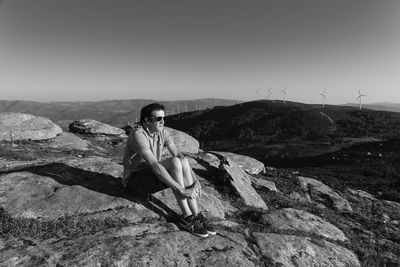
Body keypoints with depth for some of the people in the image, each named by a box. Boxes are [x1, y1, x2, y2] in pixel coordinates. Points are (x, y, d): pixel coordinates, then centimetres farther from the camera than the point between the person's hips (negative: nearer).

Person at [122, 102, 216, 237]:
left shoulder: (162, 132, -1)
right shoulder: (138, 134, -25)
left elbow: (180, 155, -7)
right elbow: (154, 165, -33)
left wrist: (194, 179, -19)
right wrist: (181, 190, -34)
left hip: (152, 176, 7)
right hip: (134, 181, -7)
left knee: (183, 162, -19)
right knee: (175, 163, -29)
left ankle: (196, 216, -18)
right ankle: (186, 217, -20)